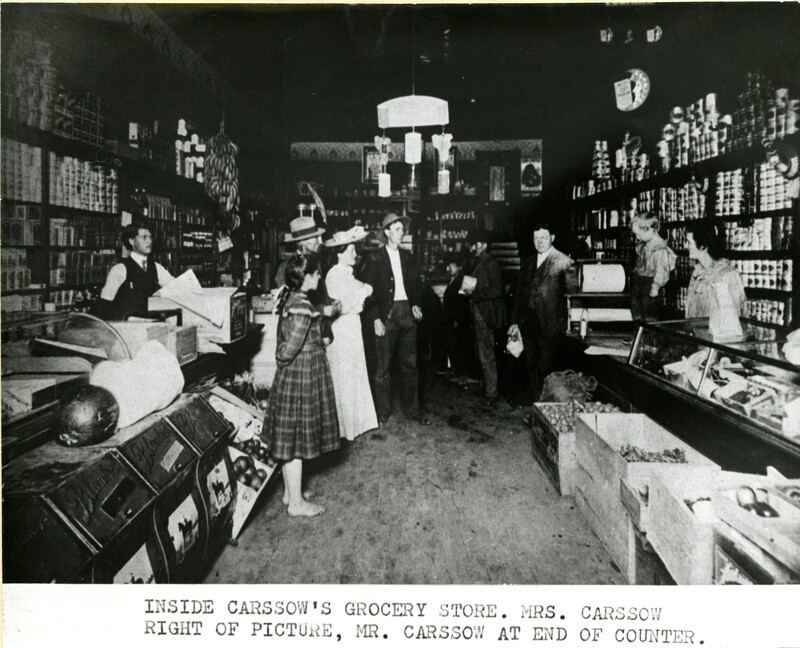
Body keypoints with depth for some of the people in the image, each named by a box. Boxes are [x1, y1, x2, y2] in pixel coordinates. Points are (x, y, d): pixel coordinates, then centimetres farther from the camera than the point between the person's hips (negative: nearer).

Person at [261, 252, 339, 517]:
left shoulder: (289, 298, 5)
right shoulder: (302, 307, -23)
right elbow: (289, 350, -24)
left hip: (290, 376, 9)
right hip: (303, 376, -9)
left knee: (290, 437, 17)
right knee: (297, 439, 2)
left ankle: (291, 492, 32)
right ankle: (296, 503, 15)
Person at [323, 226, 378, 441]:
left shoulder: (347, 273, 12)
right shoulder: (334, 274, -16)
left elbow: (352, 300, 11)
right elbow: (342, 306, -21)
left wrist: (363, 290, -4)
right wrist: (363, 292, -13)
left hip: (352, 327, 9)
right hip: (341, 329, -9)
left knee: (355, 374, 16)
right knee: (344, 377, 0)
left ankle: (356, 419, 28)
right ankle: (345, 425, 12)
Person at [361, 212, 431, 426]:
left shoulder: (407, 256, 12)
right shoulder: (375, 258, -2)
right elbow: (369, 290, -6)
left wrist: (415, 304, 1)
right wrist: (376, 318, -12)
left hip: (407, 312, 5)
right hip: (386, 314, -4)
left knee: (410, 365, 9)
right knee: (383, 368, 1)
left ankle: (412, 410, 19)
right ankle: (383, 412, 12)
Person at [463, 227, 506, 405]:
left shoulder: (490, 264, -12)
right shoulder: (477, 263, 15)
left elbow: (497, 290, -19)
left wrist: (474, 292, -19)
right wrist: (469, 290, 6)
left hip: (486, 314, -9)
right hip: (477, 312, 9)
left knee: (486, 355, -4)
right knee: (482, 353, 16)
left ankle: (492, 394, 4)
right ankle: (488, 389, 28)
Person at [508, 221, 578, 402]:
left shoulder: (564, 262, -3)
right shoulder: (528, 263, 16)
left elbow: (572, 292, -7)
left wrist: (571, 324, -15)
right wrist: (515, 321, 11)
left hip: (549, 324, -6)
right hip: (528, 322, 6)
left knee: (546, 368, -3)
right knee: (532, 366, 12)